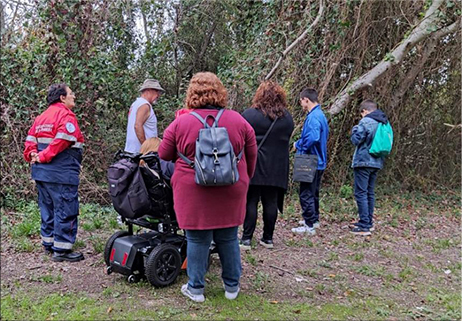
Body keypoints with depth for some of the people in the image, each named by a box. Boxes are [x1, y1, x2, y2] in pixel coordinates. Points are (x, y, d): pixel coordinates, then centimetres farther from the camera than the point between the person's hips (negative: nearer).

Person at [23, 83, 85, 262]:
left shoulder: (41, 117, 18)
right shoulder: (65, 115, -9)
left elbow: (30, 140, 12)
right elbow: (62, 139, -21)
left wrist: (32, 155, 2)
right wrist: (44, 157, -15)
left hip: (41, 173, 9)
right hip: (61, 173, -9)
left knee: (48, 209, 17)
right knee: (66, 210, -2)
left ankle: (48, 244, 27)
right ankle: (62, 249, 1)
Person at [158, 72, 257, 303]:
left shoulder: (180, 124, -8)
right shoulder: (239, 121, -1)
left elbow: (164, 156, 2)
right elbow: (252, 156, 7)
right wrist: (244, 179, 23)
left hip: (193, 193, -2)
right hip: (230, 193, 2)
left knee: (197, 240, 10)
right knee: (228, 239, 15)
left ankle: (196, 288, 22)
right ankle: (232, 287, 28)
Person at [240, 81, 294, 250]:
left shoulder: (249, 114, -7)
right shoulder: (287, 118, 7)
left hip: (252, 167, -3)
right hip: (277, 168, 3)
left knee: (250, 201, 2)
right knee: (271, 203, 9)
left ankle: (246, 238, 2)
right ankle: (268, 238, 16)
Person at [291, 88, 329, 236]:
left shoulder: (313, 117, -20)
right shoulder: (321, 115, 12)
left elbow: (312, 138, -33)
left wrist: (298, 145, -15)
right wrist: (300, 143, 13)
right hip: (319, 161, 10)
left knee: (306, 194, -2)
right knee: (313, 192, 21)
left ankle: (309, 226, 4)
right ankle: (314, 219, 33)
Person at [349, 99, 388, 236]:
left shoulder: (366, 121, -14)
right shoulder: (384, 122, 11)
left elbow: (356, 139, -13)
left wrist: (354, 130, 4)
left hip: (363, 162, -8)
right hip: (377, 163, 8)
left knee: (361, 193, -5)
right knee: (370, 193, 16)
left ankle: (364, 226, -6)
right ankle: (368, 222, 23)